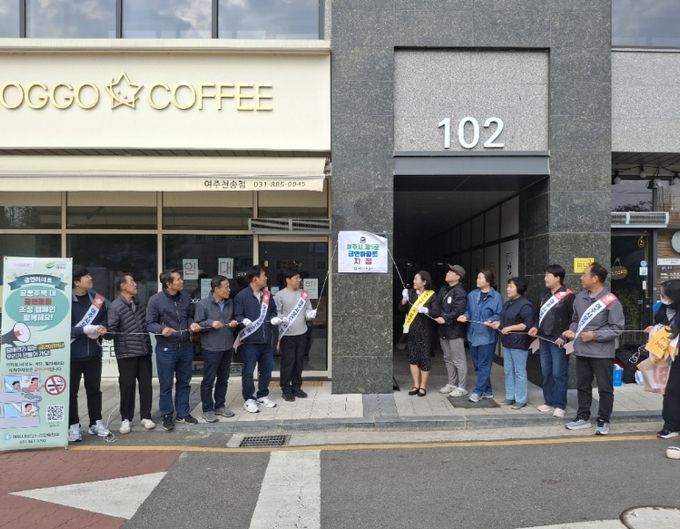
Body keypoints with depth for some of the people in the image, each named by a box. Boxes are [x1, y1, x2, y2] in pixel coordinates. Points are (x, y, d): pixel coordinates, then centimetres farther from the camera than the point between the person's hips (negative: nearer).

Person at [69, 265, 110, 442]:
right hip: (72, 353, -5)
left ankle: (96, 423, 27)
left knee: (94, 389, 15)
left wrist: (101, 329, -8)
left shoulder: (98, 298, 1)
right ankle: (74, 426, 21)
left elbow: (105, 319, 13)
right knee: (71, 391, 8)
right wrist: (87, 329, -22)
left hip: (93, 352, 5)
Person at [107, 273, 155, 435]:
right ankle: (126, 419, 17)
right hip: (126, 353, -5)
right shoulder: (116, 306, -8)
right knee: (127, 386, 2)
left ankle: (145, 416, 20)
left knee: (146, 384, 8)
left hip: (144, 351, 5)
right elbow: (111, 329, -15)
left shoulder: (139, 303, 13)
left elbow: (148, 323, 23)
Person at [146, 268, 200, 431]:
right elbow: (150, 323, -9)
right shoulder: (155, 300, -12)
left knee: (184, 382, 15)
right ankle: (167, 416, 20)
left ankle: (183, 413, 29)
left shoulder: (185, 297, 2)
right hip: (166, 348, -5)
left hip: (185, 346, 5)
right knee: (166, 385, 5)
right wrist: (162, 329, -28)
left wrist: (192, 324, -7)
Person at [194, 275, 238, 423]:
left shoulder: (230, 303, 8)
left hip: (228, 347, 6)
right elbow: (197, 324, -10)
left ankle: (220, 406, 28)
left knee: (223, 379, 15)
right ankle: (207, 410, 13)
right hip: (211, 348, -6)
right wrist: (211, 323, -24)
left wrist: (234, 323, -1)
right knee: (208, 380, 3)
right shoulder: (203, 304, -11)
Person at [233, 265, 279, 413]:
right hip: (249, 341, -6)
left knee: (266, 369, 15)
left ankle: (262, 396, 31)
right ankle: (248, 399, 16)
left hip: (266, 340, 7)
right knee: (248, 371, 2)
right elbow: (237, 316, -12)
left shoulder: (267, 295, 11)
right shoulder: (241, 296, -11)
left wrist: (274, 318, -1)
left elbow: (272, 311, 20)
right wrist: (244, 321, -32)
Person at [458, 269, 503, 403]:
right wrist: (465, 316, -6)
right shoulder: (472, 295, 8)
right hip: (473, 334, 6)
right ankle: (487, 391, 26)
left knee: (483, 365, -1)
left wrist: (491, 320, -26)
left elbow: (499, 315, -8)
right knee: (477, 365, 13)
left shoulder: (496, 297, -9)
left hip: (487, 335, -6)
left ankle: (478, 392, 6)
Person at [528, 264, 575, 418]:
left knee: (559, 374, -2)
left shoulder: (568, 296, -9)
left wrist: (564, 337, -16)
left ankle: (560, 405, 6)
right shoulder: (546, 296, 16)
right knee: (546, 373, 11)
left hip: (558, 342, -8)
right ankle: (549, 402, 20)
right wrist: (536, 328, 7)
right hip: (544, 340, 8)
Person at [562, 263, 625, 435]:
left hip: (602, 353, -6)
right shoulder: (580, 297, 5)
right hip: (581, 351, 6)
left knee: (605, 388, 7)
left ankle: (603, 421, 20)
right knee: (583, 386, 16)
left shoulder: (611, 301, -13)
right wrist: (571, 331, -1)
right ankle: (583, 417, 29)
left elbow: (617, 328, -14)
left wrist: (594, 335, -20)